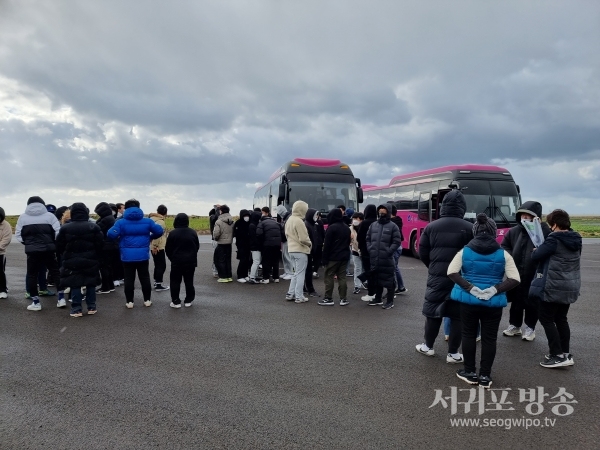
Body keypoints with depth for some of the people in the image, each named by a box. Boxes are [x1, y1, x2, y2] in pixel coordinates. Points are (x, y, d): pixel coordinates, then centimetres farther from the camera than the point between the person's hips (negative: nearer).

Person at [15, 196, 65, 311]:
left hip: (32, 251, 0)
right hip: (48, 249, 0)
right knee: (56, 272, 12)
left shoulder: (22, 217, 5)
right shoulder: (49, 215, 0)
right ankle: (61, 298, 9)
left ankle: (36, 302, 12)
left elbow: (18, 235, 5)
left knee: (32, 275, 11)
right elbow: (58, 232, -5)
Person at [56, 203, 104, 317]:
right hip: (90, 261, 0)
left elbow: (59, 246, 1)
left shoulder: (65, 228, -3)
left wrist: (65, 256, 17)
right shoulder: (94, 227, -5)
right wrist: (97, 257, 7)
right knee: (91, 284, 10)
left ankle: (76, 309, 3)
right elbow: (100, 244, -6)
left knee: (75, 285, 4)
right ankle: (91, 307, 14)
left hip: (72, 261, 0)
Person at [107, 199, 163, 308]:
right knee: (145, 278, 13)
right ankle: (147, 300, 19)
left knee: (129, 279, 9)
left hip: (127, 256, -1)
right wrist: (150, 237, 13)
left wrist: (119, 237, 5)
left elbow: (111, 234, -16)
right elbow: (159, 231, -4)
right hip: (143, 255, 1)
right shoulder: (147, 221, -1)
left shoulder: (121, 222, -5)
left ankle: (129, 301, 13)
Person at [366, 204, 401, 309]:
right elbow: (368, 239, 17)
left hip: (387, 259, -5)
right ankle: (378, 298, 30)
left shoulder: (393, 226, -3)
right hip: (374, 258, 5)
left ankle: (390, 301, 9)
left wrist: (388, 251, -14)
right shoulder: (373, 225, 12)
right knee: (377, 279, 16)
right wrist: (370, 249, 4)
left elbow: (396, 242, -7)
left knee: (388, 280, -1)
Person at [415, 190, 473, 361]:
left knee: (432, 311, 14)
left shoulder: (431, 227, -1)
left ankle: (428, 346, 27)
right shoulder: (470, 228, -8)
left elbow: (423, 253, 2)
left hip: (436, 276, 2)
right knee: (458, 315, 8)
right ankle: (453, 353, 15)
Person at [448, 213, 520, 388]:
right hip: (493, 302, 0)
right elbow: (515, 279, -9)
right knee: (489, 338, 10)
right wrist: (495, 289, -13)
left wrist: (470, 288, -12)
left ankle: (470, 372, 22)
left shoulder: (465, 251, -2)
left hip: (468, 300, 0)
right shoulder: (503, 254, -2)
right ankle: (485, 376, 17)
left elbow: (451, 272, -12)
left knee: (469, 335, 13)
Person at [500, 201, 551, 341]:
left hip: (534, 276, -4)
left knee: (532, 303, 11)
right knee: (516, 301, 17)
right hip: (516, 275, 4)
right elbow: (504, 246, 13)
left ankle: (530, 328, 28)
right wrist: (510, 257, -3)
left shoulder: (544, 230, -11)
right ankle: (514, 326, 33)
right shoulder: (514, 231, 3)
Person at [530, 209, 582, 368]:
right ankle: (566, 353, 23)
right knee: (561, 319, 18)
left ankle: (558, 355, 1)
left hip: (554, 286, -8)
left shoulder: (554, 239, -17)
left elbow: (535, 256, -17)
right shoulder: (576, 240, 8)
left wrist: (536, 251, 6)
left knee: (546, 319, 2)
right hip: (570, 286, 8)